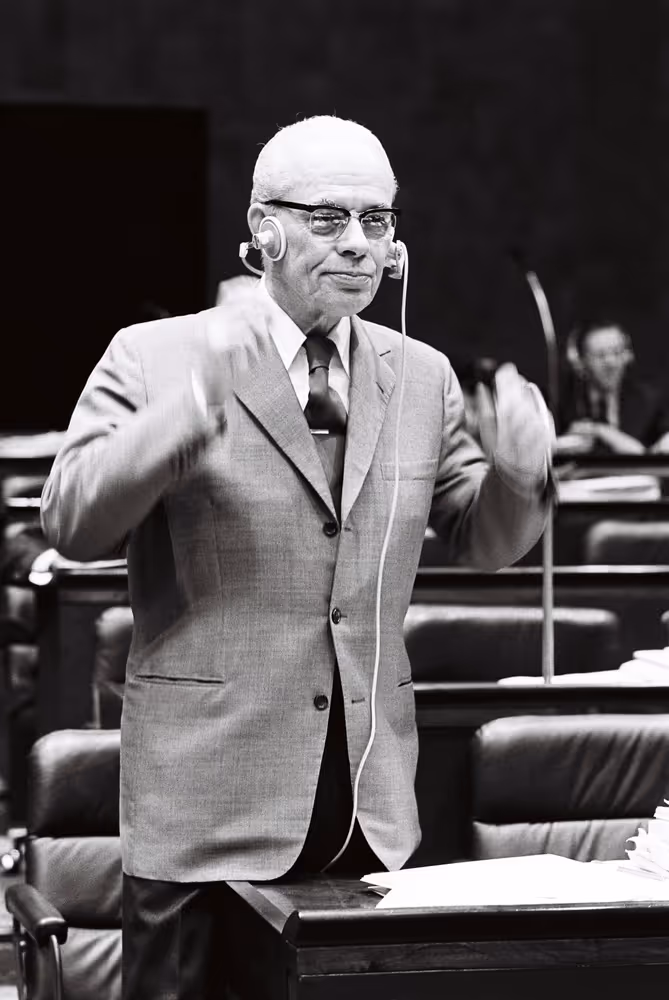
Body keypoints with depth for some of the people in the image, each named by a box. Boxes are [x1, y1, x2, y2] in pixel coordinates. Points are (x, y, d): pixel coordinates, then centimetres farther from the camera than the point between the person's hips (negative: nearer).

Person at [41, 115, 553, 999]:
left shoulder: (422, 376, 10)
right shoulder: (155, 358, -3)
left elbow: (484, 543, 14)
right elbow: (70, 522, -11)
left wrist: (519, 465, -8)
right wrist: (184, 419, -26)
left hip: (370, 802, 4)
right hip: (210, 798, -3)